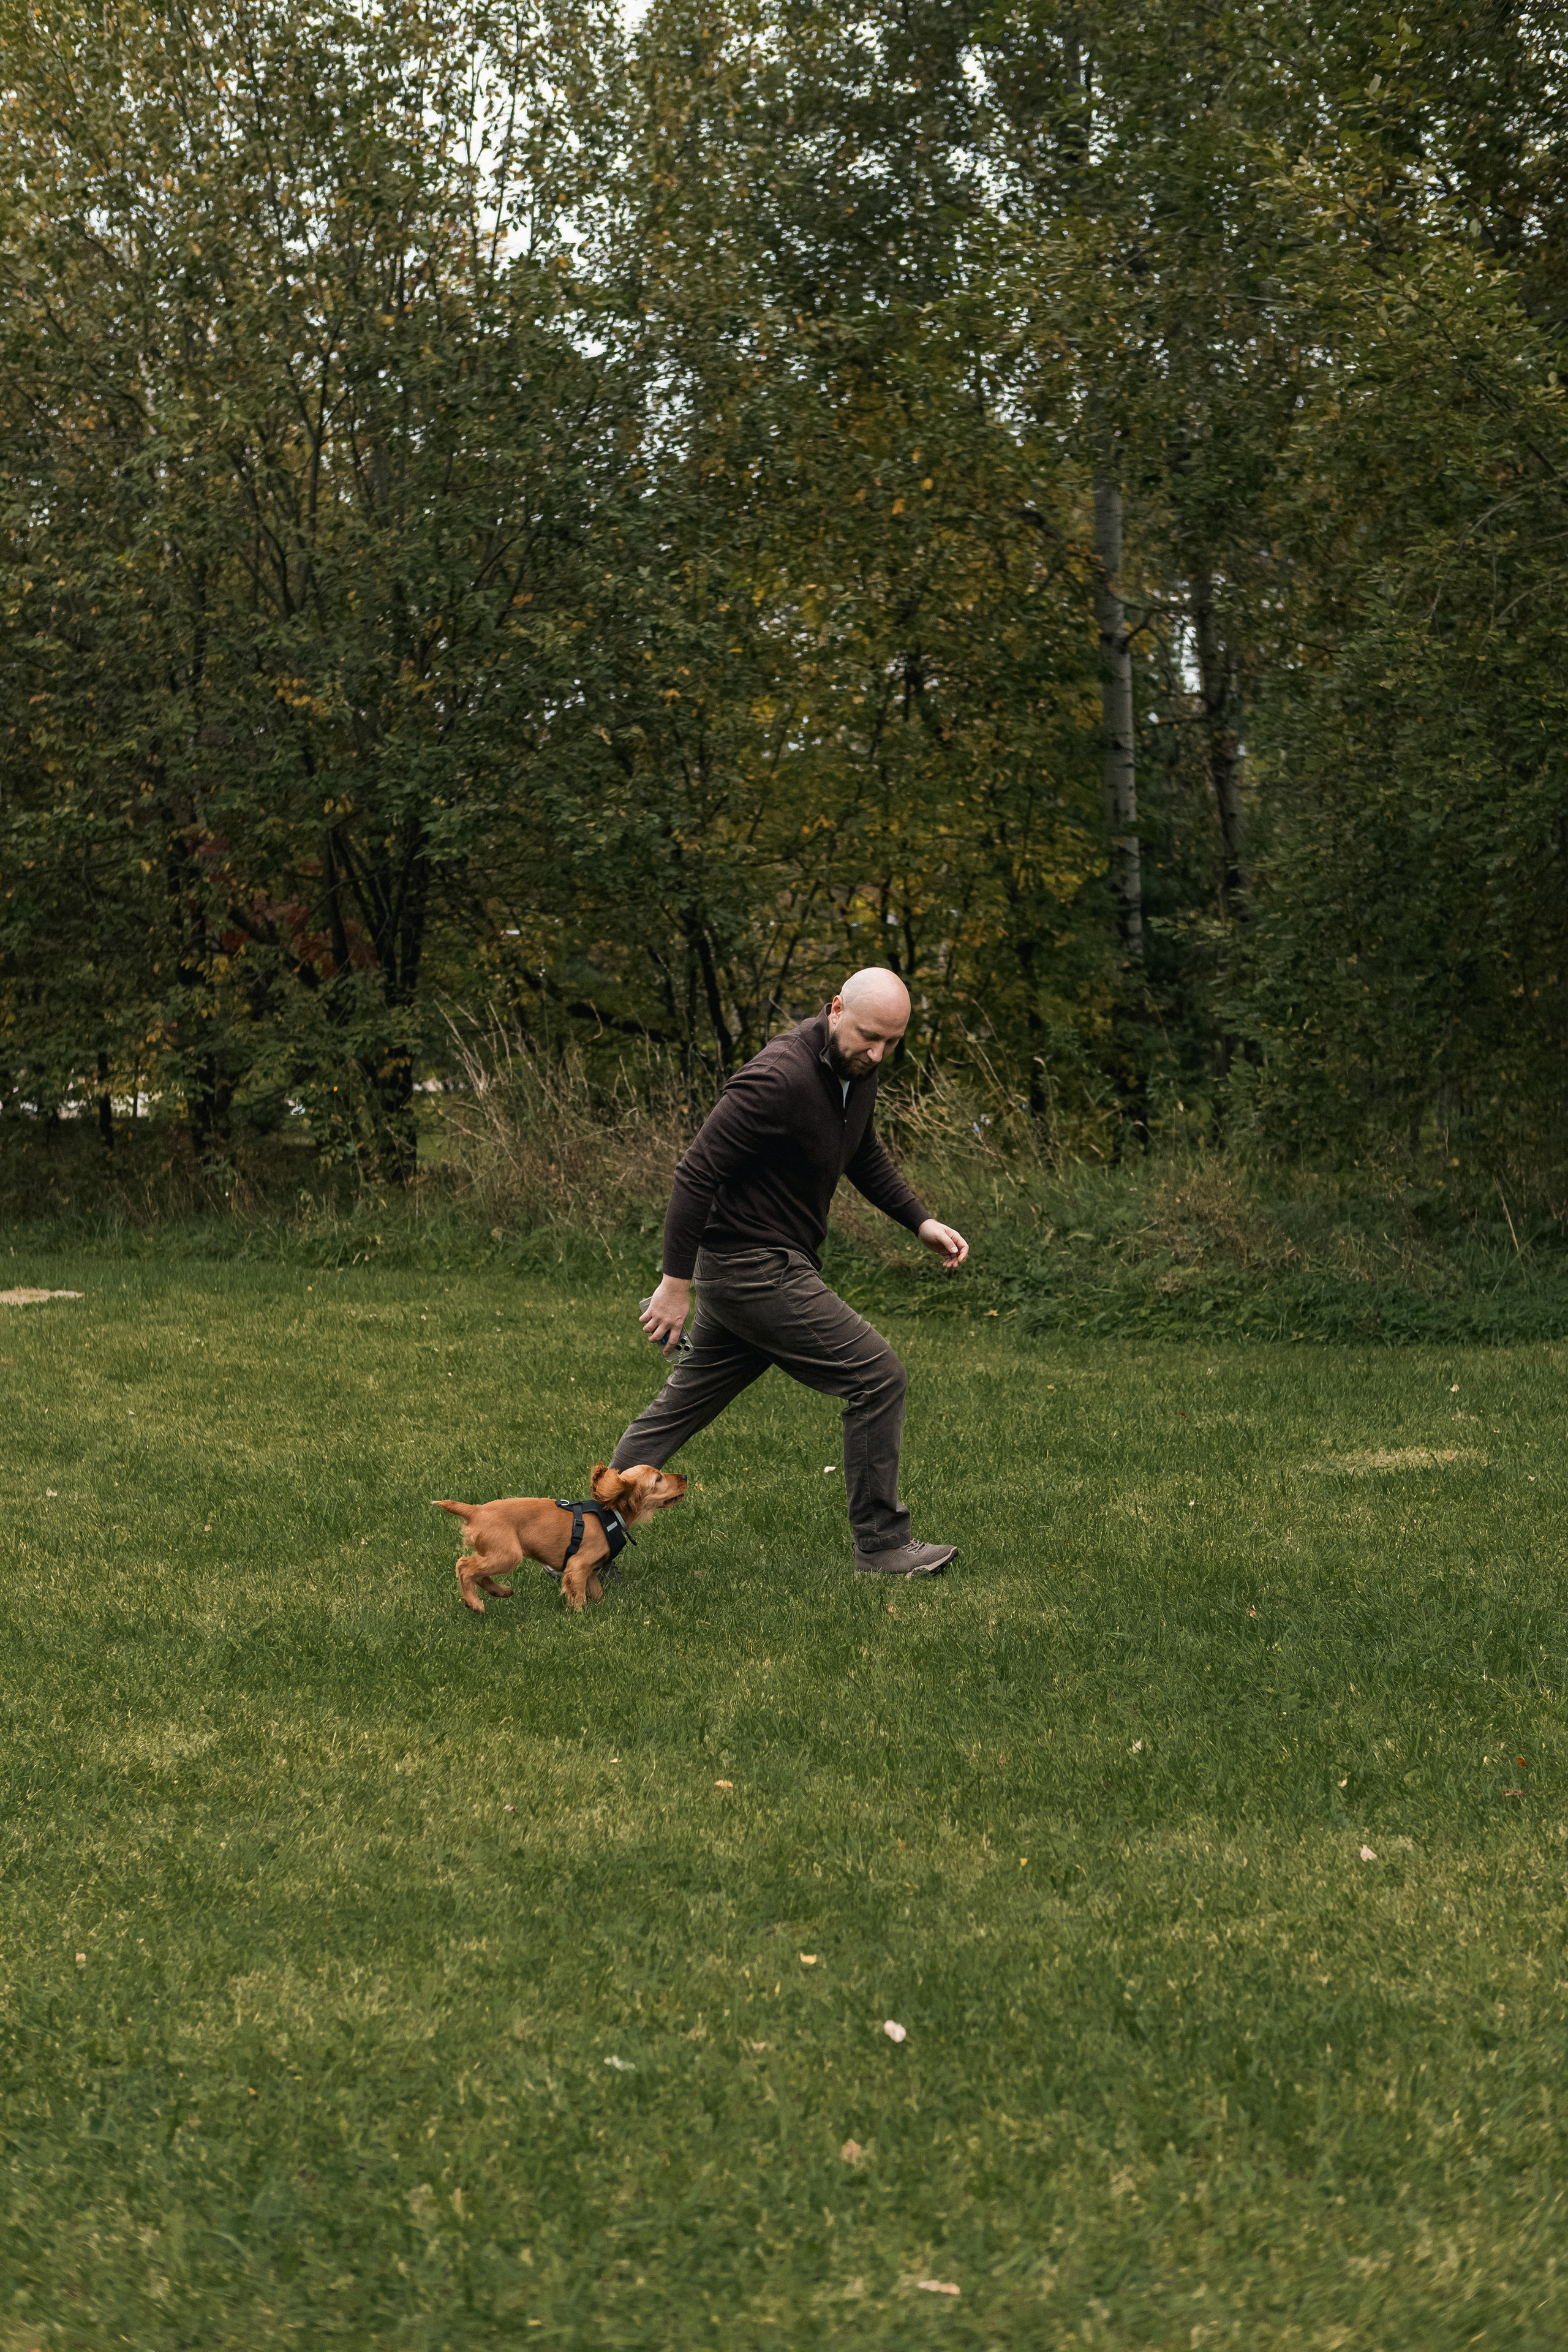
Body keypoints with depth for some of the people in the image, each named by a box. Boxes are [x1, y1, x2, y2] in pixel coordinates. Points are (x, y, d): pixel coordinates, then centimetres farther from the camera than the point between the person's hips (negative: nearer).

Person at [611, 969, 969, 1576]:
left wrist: (921, 1222, 15)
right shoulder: (780, 1079, -25)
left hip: (758, 1266, 10)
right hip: (757, 1269, -10)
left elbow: (864, 1156, 25)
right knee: (878, 1376, -5)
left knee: (682, 1406, 14)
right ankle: (882, 1545, 7)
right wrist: (677, 1282, -23)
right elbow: (696, 1172, -23)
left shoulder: (855, 1070, 6)